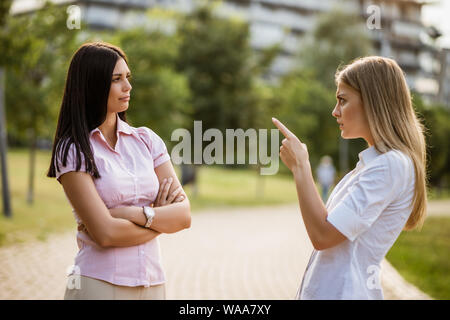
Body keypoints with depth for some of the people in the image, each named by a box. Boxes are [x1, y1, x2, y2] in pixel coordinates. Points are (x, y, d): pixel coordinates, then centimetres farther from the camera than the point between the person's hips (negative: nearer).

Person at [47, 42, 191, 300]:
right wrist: (161, 218, -3)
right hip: (100, 284, -4)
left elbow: (184, 215, -1)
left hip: (153, 283, 4)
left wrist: (131, 213, -14)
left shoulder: (146, 140, 6)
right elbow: (105, 234, -15)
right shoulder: (72, 151, -6)